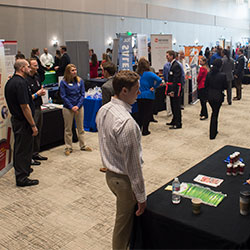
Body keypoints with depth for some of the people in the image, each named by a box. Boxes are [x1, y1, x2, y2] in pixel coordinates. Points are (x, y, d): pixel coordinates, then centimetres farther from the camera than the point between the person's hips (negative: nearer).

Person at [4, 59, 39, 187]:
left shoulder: (10, 81, 9)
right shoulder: (20, 83, -22)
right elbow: (25, 107, -24)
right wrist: (33, 125, -20)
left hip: (15, 118, 10)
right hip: (23, 122, -10)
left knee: (19, 147, 22)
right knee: (24, 149, -1)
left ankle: (21, 169, 39)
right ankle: (22, 178, 8)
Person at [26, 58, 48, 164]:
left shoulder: (37, 77, 10)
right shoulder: (25, 80, -18)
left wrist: (43, 91, 3)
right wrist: (37, 94, -16)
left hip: (38, 108, 9)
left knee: (38, 132, 16)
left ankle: (36, 154, 30)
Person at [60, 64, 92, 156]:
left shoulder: (80, 81, 3)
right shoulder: (63, 82, -6)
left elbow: (82, 94, 1)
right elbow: (63, 96, -8)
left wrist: (78, 106, -11)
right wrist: (71, 107, -14)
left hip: (79, 107, 3)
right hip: (68, 108, -3)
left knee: (80, 127, 12)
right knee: (68, 129, 6)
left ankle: (83, 146, 24)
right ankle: (68, 148, 16)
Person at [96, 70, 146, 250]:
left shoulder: (103, 110, -1)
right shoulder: (126, 122, -30)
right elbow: (133, 163, -25)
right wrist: (141, 196, -16)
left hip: (110, 174, 9)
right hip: (124, 180, -9)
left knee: (123, 218, 28)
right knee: (124, 224, 12)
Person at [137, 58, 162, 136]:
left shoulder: (137, 74, 0)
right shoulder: (149, 74, -12)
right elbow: (159, 80, -23)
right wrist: (154, 87, -11)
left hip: (139, 96, 4)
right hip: (148, 96, -4)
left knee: (140, 113, 14)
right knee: (147, 113, 5)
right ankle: (145, 130, 7)